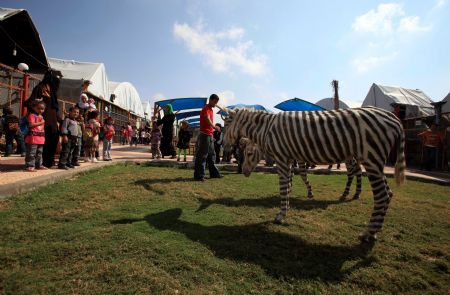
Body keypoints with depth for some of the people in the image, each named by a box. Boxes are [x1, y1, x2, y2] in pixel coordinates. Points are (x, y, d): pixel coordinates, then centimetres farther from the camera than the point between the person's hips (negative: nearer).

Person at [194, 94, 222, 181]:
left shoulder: (211, 109, 18)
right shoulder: (206, 109, -12)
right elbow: (207, 119, -32)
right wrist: (214, 127, -47)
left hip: (209, 135, 10)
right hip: (205, 135, -10)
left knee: (211, 155, 15)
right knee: (201, 156, -7)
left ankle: (214, 173, 24)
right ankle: (199, 175, -3)